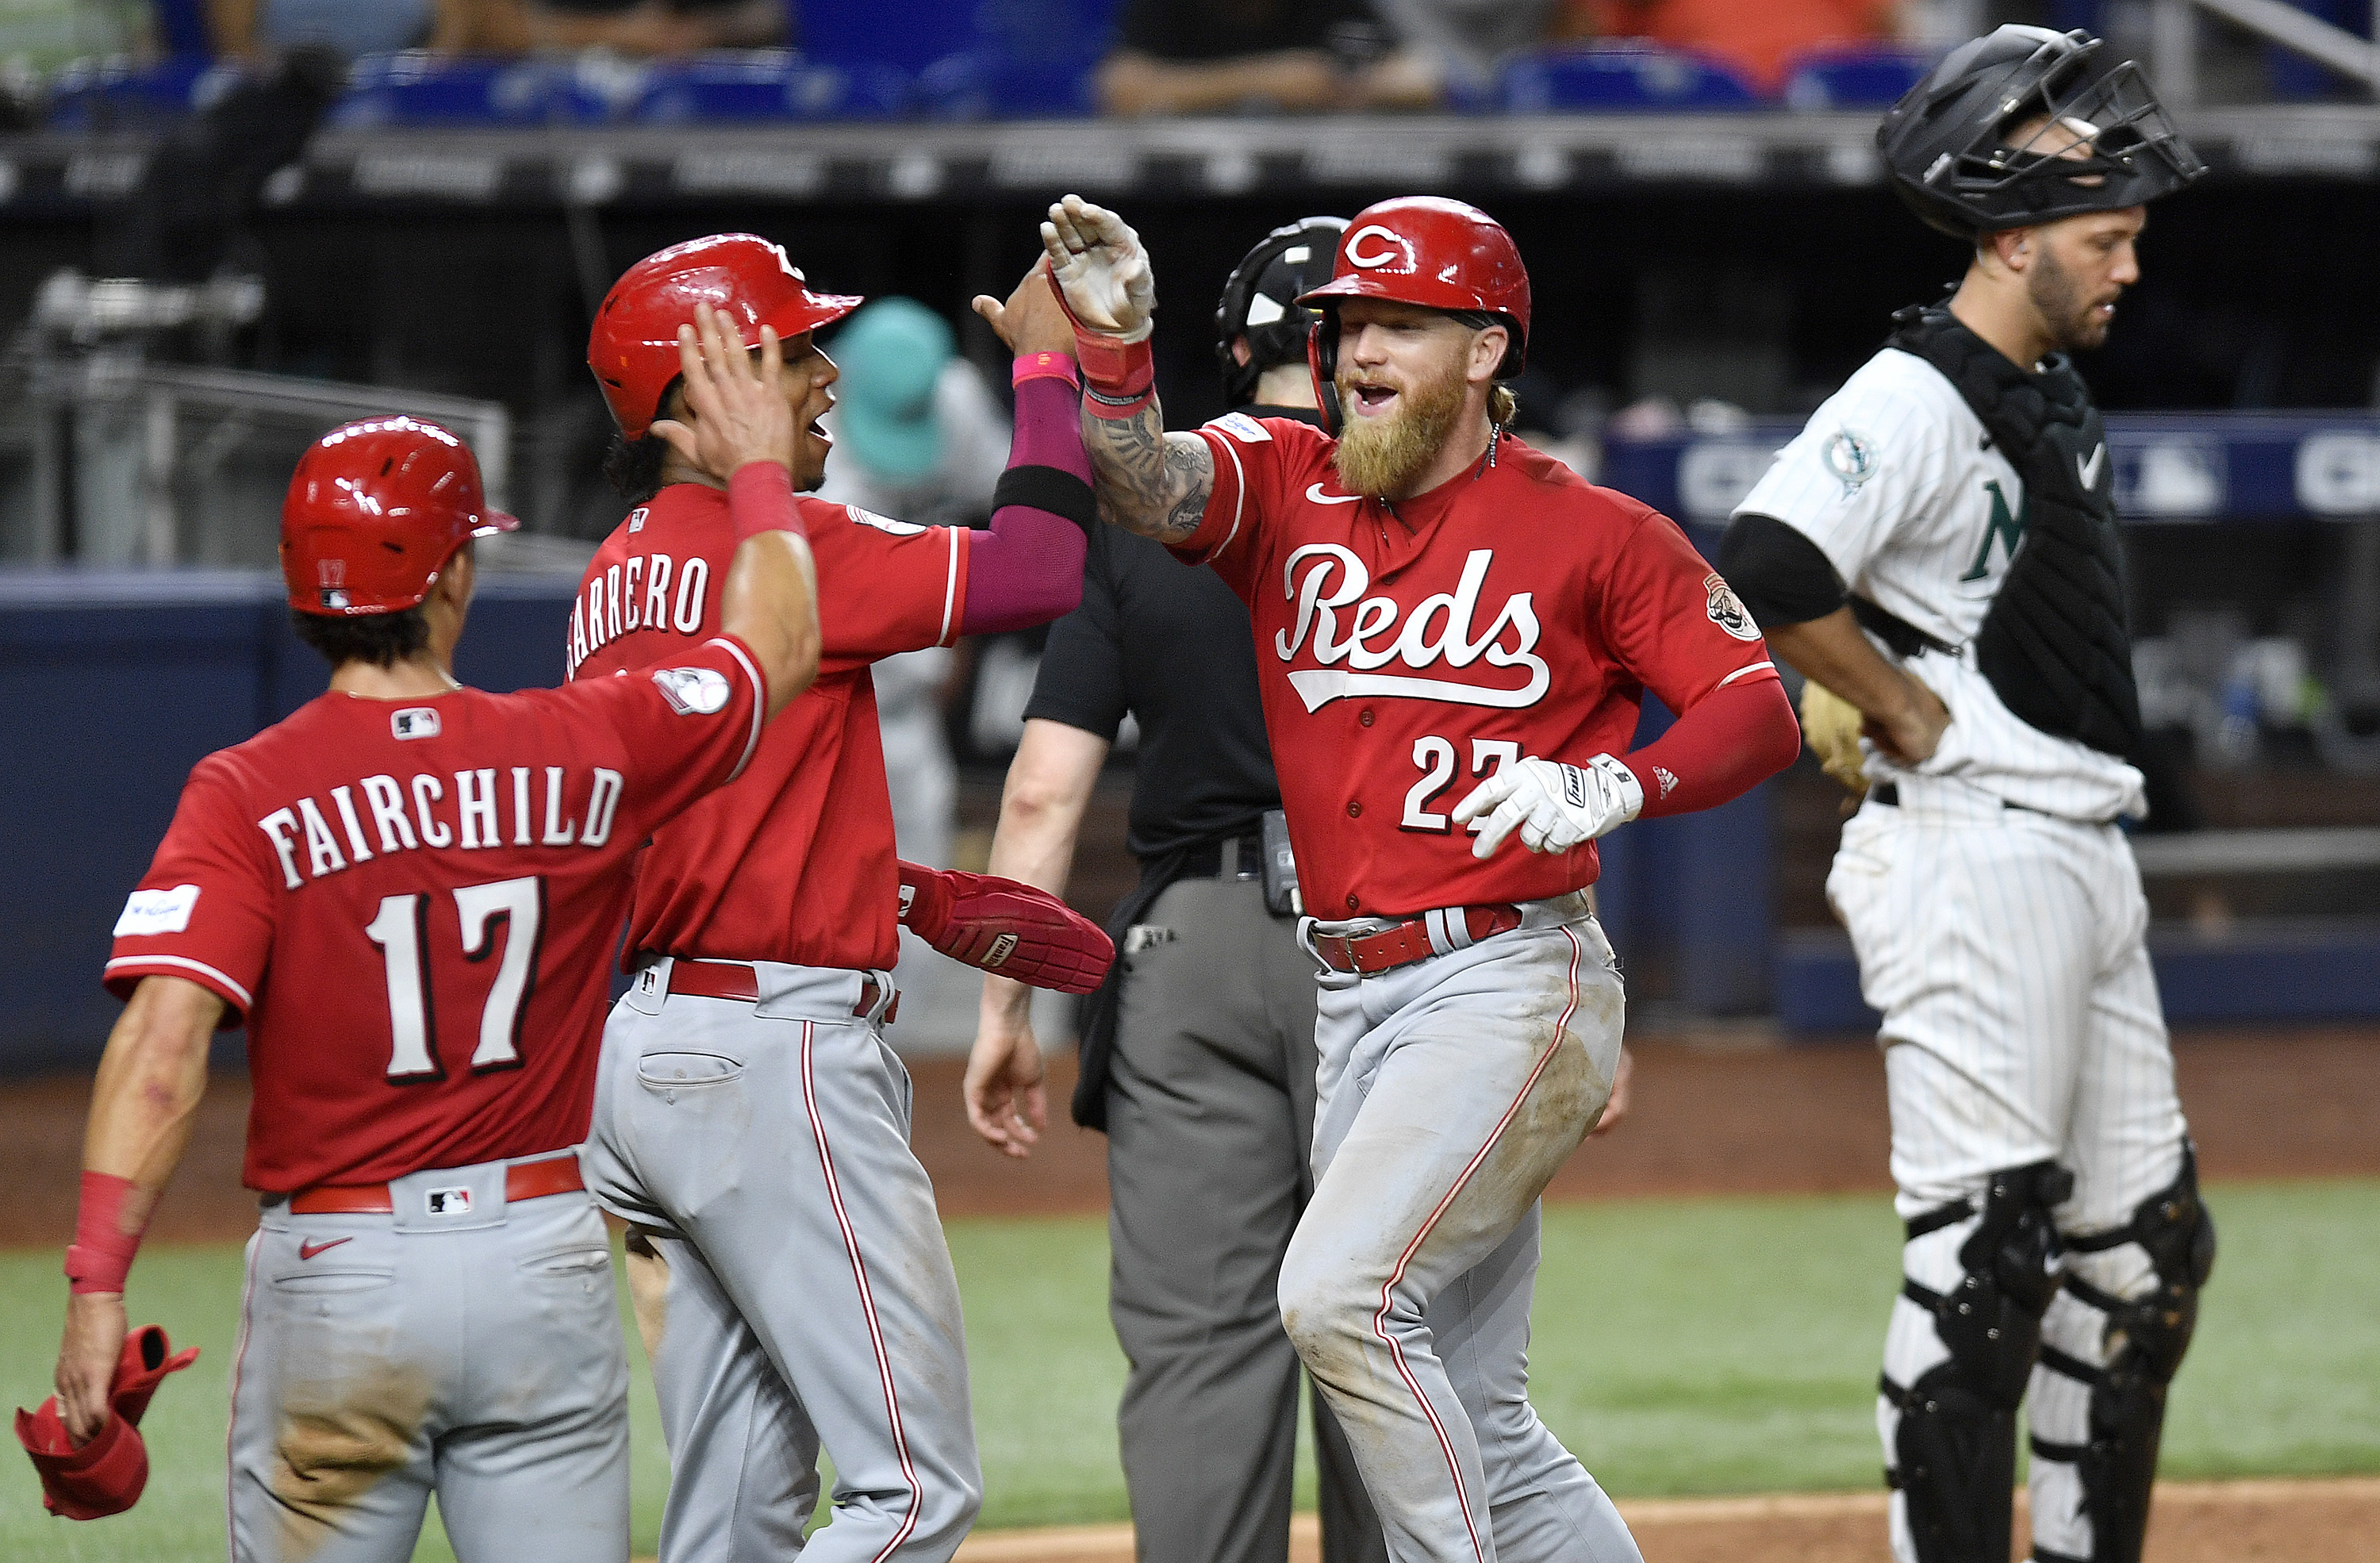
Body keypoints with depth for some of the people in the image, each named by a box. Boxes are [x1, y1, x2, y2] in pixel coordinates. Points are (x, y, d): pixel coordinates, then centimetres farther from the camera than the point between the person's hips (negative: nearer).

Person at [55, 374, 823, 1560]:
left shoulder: (247, 795, -8)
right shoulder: (580, 753, -1)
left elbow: (165, 1039, -20)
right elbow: (780, 648, 16)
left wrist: (97, 1285, -21)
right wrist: (758, 473, 33)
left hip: (335, 1282, -2)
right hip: (543, 1262, 2)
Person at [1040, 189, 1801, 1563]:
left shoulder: (1591, 533, -2)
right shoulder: (1285, 486, 8)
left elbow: (1763, 712, -5)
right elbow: (1149, 483, -12)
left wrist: (1614, 787, -22)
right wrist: (1113, 347, -30)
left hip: (1507, 981, -6)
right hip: (1348, 1003, 6)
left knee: (1339, 1291, -24)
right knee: (1473, 1428, 9)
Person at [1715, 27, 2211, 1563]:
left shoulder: (2054, 393, 14)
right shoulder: (1915, 401, -16)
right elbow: (1767, 566, -31)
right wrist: (1912, 717, -19)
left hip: (2086, 852, 10)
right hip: (1975, 859, -10)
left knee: (2146, 1251, 12)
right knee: (1983, 1254, -9)